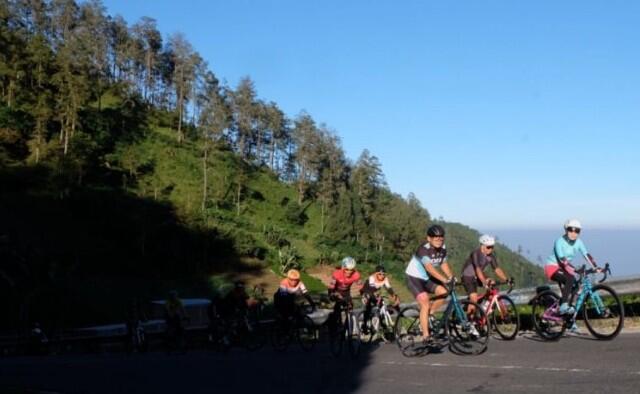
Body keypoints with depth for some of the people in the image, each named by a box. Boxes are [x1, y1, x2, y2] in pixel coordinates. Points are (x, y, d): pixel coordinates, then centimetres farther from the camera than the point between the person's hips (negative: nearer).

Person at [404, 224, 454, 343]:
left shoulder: (442, 248, -5)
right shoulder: (423, 248, -28)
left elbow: (444, 264, 3)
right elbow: (429, 267, -38)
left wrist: (451, 277, -15)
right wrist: (444, 279, -47)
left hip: (427, 278, 7)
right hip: (414, 278, -7)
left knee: (443, 292, -13)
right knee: (425, 305, -18)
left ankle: (429, 316, 7)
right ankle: (425, 336, -14)